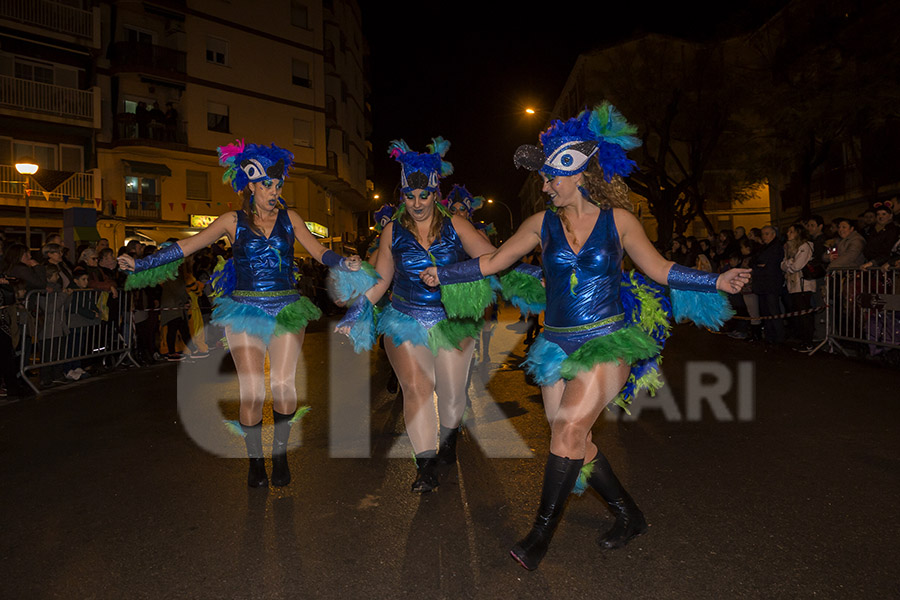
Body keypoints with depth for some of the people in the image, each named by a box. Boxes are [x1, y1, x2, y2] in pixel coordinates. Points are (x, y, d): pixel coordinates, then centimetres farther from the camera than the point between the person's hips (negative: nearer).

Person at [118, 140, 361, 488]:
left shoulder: (289, 218, 9)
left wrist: (345, 264, -16)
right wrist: (140, 264, 0)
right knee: (252, 392, -6)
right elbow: (184, 247, 6)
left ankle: (280, 454, 13)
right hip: (245, 310, -1)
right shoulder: (233, 221, 6)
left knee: (283, 385, -9)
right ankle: (255, 460, 16)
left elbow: (320, 252, 3)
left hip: (287, 310, 1)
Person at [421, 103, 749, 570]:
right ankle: (629, 515, 28)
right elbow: (493, 261, 9)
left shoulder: (616, 220, -2)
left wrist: (716, 282, -3)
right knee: (573, 442, 6)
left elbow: (658, 267, 6)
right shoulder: (542, 224, 4)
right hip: (558, 346, 4)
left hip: (608, 343, -4)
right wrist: (443, 274, 6)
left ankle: (541, 533, -3)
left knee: (569, 429, -19)